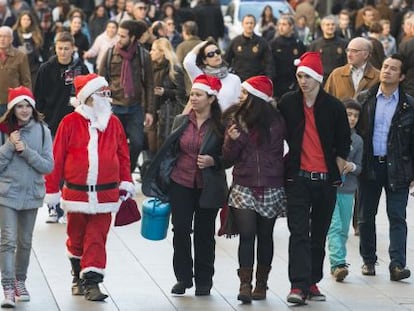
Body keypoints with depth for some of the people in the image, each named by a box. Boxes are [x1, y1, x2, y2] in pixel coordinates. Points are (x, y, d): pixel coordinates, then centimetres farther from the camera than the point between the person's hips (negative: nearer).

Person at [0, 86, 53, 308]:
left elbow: (48, 166, -5)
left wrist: (26, 151, -16)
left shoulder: (42, 131, -2)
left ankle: (20, 282, 31)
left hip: (31, 194, 2)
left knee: (25, 242, 14)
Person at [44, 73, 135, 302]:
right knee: (77, 237, 12)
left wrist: (125, 181, 2)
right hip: (76, 192, -1)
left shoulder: (113, 123, 6)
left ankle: (92, 282, -2)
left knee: (97, 239, -4)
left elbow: (123, 154, 11)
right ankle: (78, 275, 33)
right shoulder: (70, 123, -4)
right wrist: (52, 189, -2)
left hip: (104, 194, 1)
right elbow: (57, 158, -2)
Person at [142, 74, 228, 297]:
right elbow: (170, 152, 13)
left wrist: (212, 161, -19)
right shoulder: (181, 122, 6)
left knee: (204, 232, 4)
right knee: (180, 230, 1)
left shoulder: (220, 125, -5)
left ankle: (203, 281, 15)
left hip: (207, 187, -3)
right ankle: (183, 277, 13)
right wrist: (161, 183, 13)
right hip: (181, 184, 3)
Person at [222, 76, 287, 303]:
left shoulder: (276, 120, 0)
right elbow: (229, 157, 5)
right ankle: (245, 285, -13)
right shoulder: (237, 120, 5)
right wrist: (231, 140, -13)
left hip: (271, 188, -1)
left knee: (265, 236, 7)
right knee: (247, 235, -9)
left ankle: (261, 284, 16)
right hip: (244, 187, 1)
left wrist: (282, 167, -1)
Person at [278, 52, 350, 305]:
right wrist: (284, 166, 5)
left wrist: (336, 172, 1)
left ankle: (313, 282, 16)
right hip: (298, 178, -1)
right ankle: (298, 285, -16)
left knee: (319, 234, 8)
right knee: (299, 233, -10)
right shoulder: (288, 103, 1)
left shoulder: (334, 107, -1)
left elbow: (344, 144, 6)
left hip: (326, 179, 1)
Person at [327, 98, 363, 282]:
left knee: (344, 229, 8)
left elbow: (359, 167, 10)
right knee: (334, 226, -13)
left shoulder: (358, 141, 7)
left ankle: (336, 265, 18)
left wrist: (352, 167, -10)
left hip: (347, 191, 4)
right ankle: (338, 263, -21)